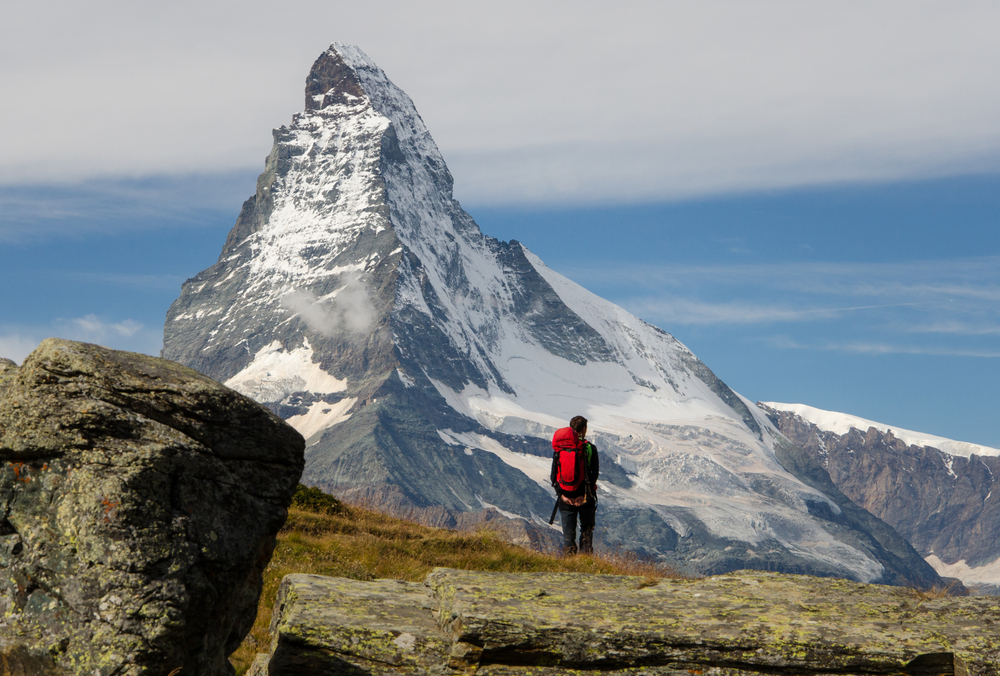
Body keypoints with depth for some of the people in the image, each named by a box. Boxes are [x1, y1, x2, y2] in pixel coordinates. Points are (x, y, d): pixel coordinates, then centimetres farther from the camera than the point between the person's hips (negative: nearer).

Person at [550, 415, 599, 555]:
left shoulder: (558, 449, 5)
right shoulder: (589, 448, -4)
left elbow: (553, 474, 1)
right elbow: (594, 473, -9)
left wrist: (561, 494, -3)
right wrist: (585, 495, -10)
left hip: (565, 497, 2)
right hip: (585, 498, -2)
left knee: (568, 533, 6)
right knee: (586, 530, 11)